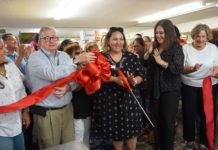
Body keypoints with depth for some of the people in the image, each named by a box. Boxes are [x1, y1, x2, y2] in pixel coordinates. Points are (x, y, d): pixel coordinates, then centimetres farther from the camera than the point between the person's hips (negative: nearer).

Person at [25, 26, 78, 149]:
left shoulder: (64, 55, 9)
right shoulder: (35, 58, -9)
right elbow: (52, 74, -27)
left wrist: (68, 87, -20)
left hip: (67, 109, 5)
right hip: (46, 113, -5)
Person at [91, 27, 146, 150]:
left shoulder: (131, 57, 4)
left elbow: (142, 74, 3)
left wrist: (134, 81, -18)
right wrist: (114, 79, -22)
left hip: (129, 99, 1)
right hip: (109, 100, -1)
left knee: (131, 130, 9)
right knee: (115, 131, 13)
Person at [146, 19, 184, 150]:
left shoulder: (176, 48, -8)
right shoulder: (155, 48, 8)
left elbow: (178, 69, -21)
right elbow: (147, 66, 15)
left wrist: (161, 61, -24)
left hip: (170, 90, -5)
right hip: (155, 89, 6)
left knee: (168, 120, 5)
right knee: (157, 119, 14)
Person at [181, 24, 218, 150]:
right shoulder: (186, 48, -5)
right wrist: (192, 69, -29)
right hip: (189, 86, -1)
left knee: (206, 113, 7)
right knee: (189, 113, 7)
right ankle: (190, 139, 28)